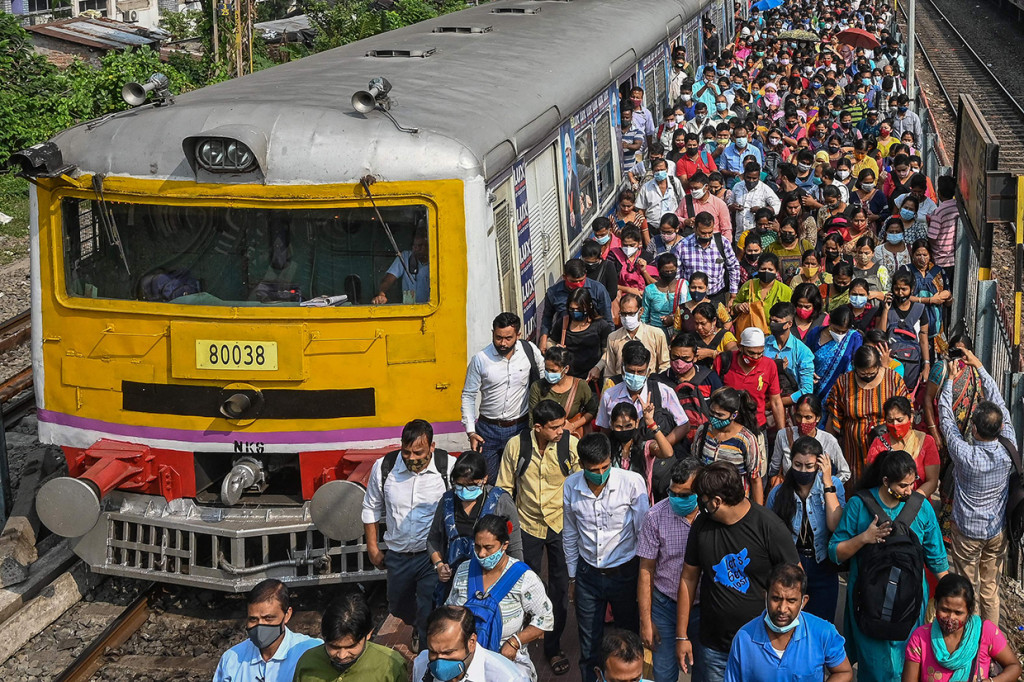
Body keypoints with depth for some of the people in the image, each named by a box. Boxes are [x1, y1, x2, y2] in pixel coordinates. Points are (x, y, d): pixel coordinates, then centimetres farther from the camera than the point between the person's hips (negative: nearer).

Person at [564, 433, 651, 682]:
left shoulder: (632, 482, -18)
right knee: (589, 645, 14)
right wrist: (572, 577, 14)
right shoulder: (571, 486, -8)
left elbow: (643, 531, -9)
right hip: (588, 575, 2)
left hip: (624, 573, -2)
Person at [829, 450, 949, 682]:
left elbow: (936, 558, 7)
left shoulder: (922, 506, -2)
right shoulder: (859, 504, -8)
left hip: (909, 599, 1)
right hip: (869, 598, -1)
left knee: (905, 663, 6)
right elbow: (835, 553, -5)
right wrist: (863, 538, -20)